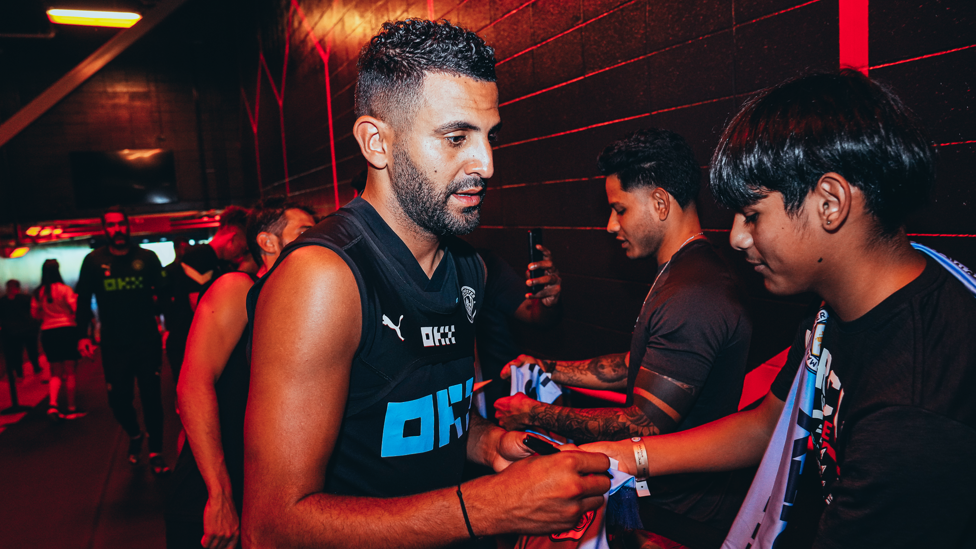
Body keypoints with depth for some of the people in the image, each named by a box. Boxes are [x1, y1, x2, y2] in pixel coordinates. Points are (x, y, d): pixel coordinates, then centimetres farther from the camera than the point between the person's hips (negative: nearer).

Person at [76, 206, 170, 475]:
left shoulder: (147, 257, 1)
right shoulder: (94, 261, 2)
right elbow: (83, 301, 7)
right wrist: (82, 335, -1)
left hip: (147, 340, -1)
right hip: (114, 345, 1)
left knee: (151, 397, 1)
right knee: (118, 398, 5)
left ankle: (156, 452, 13)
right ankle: (134, 435, 36)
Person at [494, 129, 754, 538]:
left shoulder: (693, 297, -27)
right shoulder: (681, 275, 10)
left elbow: (643, 428, -25)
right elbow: (633, 367, 17)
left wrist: (536, 415, -15)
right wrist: (549, 369, 12)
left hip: (684, 509, -9)